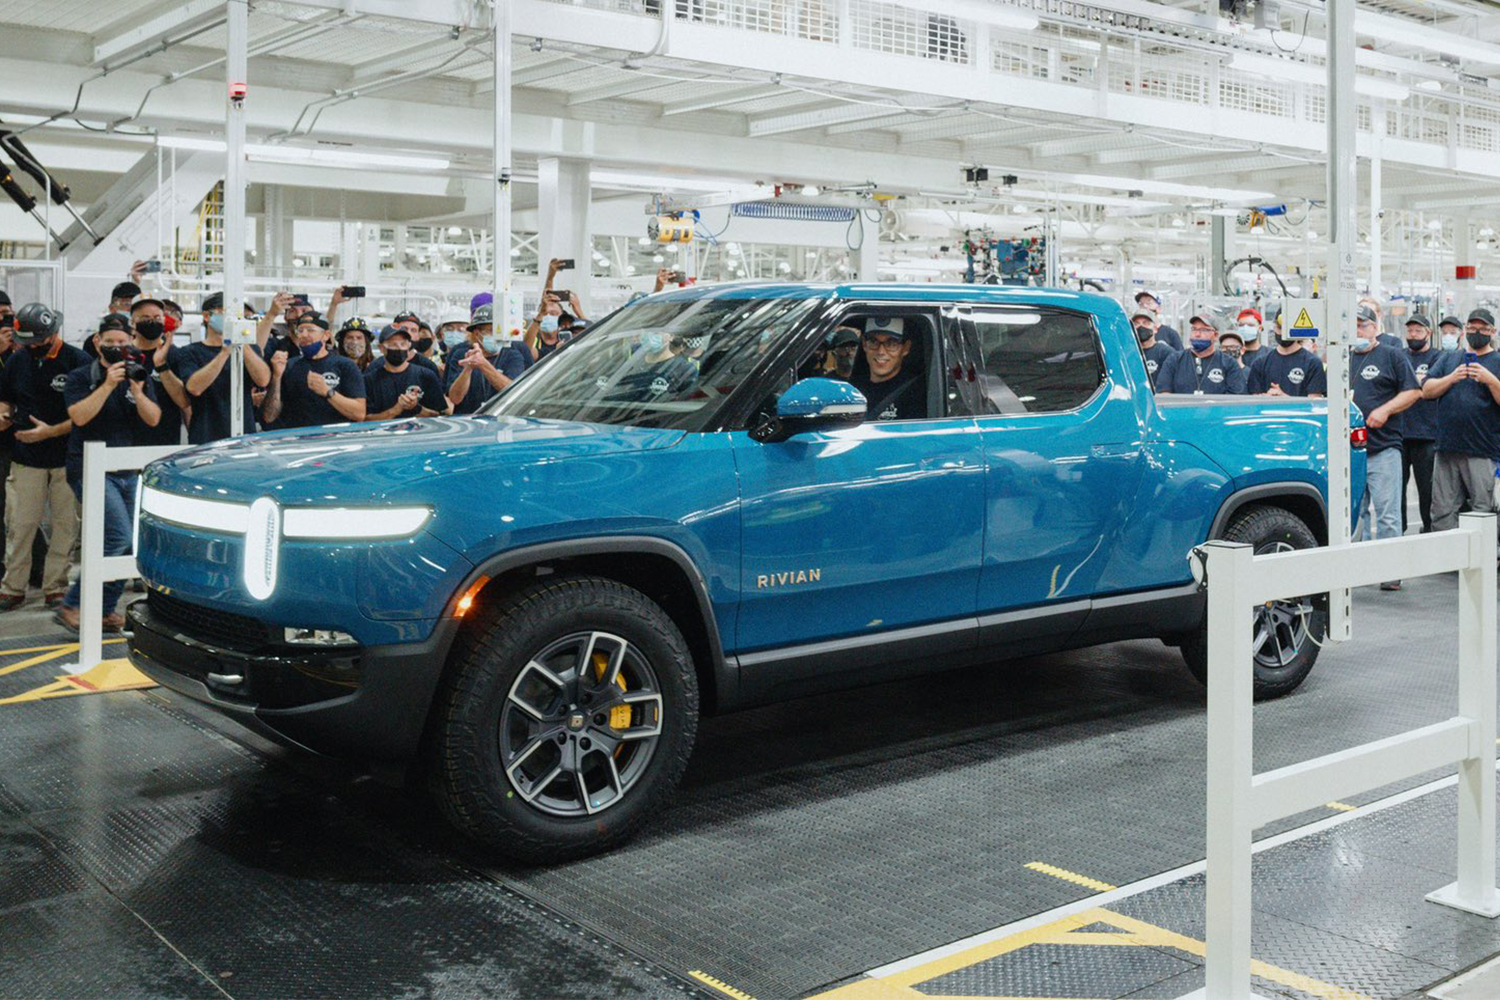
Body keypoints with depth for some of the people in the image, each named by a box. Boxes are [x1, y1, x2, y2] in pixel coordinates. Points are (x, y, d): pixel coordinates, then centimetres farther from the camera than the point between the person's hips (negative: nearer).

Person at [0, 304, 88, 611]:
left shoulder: (78, 361, -6)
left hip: (68, 458, -3)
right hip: (26, 458, 3)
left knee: (66, 524, 3)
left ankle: (55, 587, 13)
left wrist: (51, 431, -15)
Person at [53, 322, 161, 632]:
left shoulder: (140, 376, 14)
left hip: (130, 471, 6)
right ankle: (71, 606, -11)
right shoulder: (80, 377, 1)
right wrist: (108, 385, -18)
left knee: (128, 545, 3)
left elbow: (153, 418, 2)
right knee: (119, 539, -19)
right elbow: (79, 416, -14)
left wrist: (136, 390, -14)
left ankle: (106, 610, 16)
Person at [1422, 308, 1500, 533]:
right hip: (1446, 448, 3)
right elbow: (1426, 390, 6)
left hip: (1482, 452, -3)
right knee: (1443, 511, 5)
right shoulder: (1448, 358, 17)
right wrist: (1452, 378, -8)